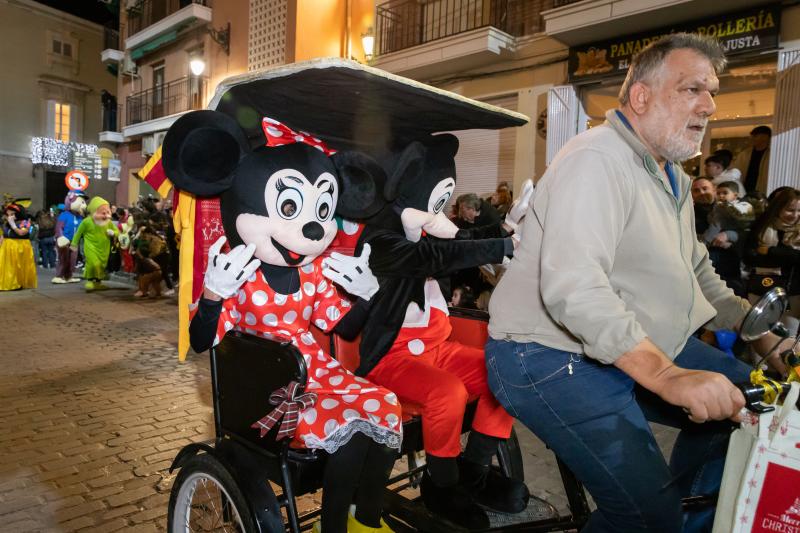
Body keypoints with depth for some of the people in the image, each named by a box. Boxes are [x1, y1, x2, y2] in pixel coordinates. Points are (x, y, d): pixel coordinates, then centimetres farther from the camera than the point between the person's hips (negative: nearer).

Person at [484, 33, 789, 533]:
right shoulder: (596, 160, -18)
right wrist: (668, 375, -39)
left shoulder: (674, 177, 15)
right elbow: (572, 286, -32)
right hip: (554, 356, -10)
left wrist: (763, 335, 14)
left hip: (644, 349, 10)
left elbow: (698, 270, 24)